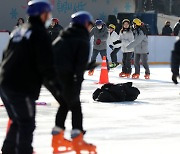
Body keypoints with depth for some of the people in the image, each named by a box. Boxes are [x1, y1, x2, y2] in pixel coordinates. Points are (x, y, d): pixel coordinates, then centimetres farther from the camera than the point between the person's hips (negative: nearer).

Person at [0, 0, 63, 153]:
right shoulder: (40, 34, -9)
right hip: (22, 88, -9)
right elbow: (46, 65, -15)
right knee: (27, 125, -3)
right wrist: (56, 87, -10)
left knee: (18, 122, 21)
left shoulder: (18, 32, 18)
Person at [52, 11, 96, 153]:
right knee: (75, 105, 0)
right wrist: (78, 82, -14)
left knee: (65, 103, 21)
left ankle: (57, 138, 24)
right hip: (66, 76, -8)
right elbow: (81, 63, -11)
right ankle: (77, 141, -6)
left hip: (53, 76, 8)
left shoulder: (62, 38, 23)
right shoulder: (83, 40, 0)